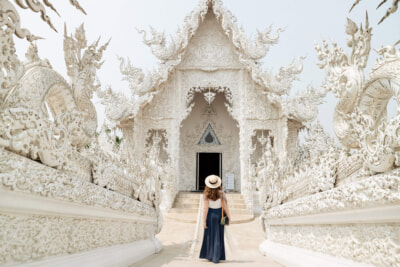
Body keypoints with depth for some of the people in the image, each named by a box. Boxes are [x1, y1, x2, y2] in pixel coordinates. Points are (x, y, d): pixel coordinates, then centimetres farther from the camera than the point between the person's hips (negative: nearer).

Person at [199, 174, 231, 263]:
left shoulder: (207, 194, -15)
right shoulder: (221, 193, -14)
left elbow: (206, 208, -15)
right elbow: (225, 207, -13)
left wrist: (204, 220, -9)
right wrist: (229, 218, -4)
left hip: (210, 214, 0)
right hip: (219, 214, 0)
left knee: (210, 235, 15)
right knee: (218, 237, 8)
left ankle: (209, 255, 20)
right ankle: (216, 258, 6)